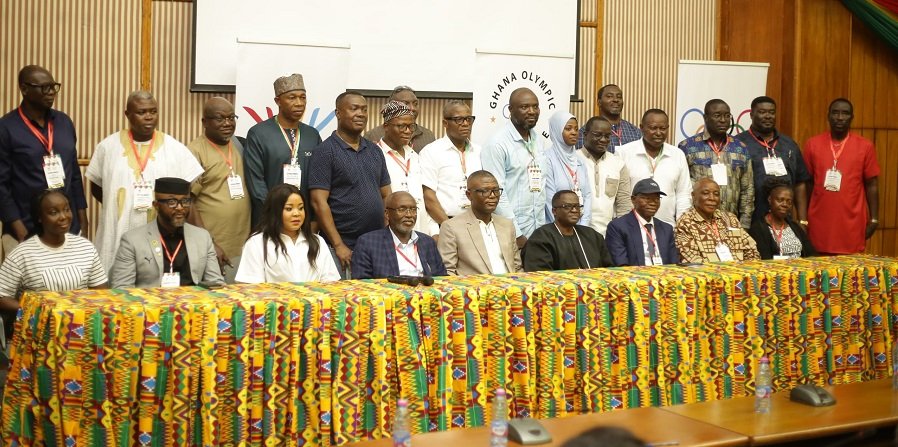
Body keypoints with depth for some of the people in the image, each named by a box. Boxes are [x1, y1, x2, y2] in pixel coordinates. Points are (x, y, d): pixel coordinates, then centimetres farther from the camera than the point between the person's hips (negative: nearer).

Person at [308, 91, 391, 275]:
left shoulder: (375, 151, 12)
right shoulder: (325, 152, -6)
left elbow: (386, 196, 14)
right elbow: (319, 202, -11)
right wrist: (338, 245, -15)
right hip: (343, 247, -5)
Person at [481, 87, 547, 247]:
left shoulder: (537, 140, 11)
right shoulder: (498, 144, -10)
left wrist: (543, 227, 8)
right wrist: (516, 235, -14)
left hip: (538, 230, 6)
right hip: (511, 233, -6)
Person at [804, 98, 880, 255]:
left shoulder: (865, 146, 3)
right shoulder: (812, 144, 5)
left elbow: (871, 184, 5)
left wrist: (873, 219, 0)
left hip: (852, 222, -1)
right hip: (819, 221, 1)